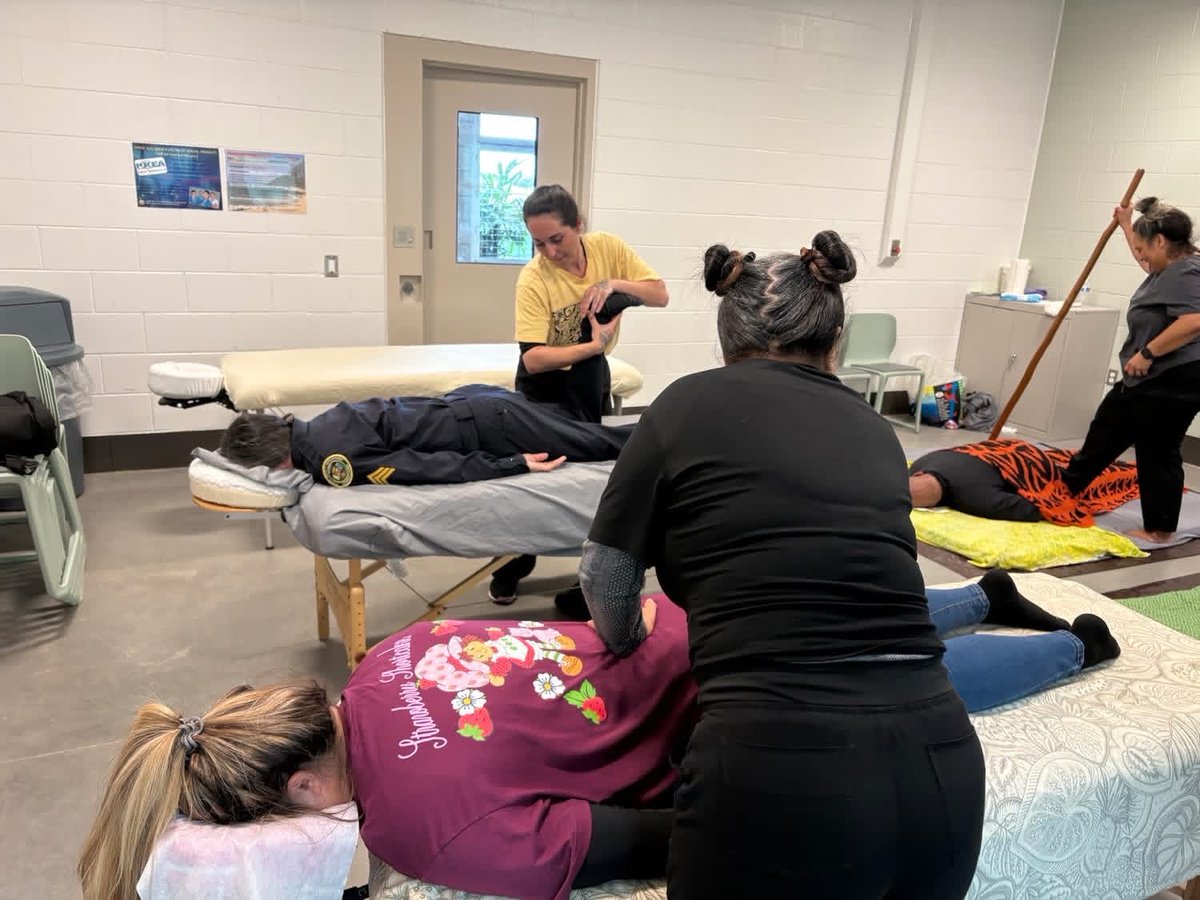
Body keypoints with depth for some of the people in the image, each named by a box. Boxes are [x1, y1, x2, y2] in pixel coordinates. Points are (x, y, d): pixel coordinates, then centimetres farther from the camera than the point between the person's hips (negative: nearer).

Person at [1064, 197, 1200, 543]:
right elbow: (1146, 260, 37)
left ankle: (1159, 529, 12)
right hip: (1145, 380, 10)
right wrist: (1126, 225, 39)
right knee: (1105, 433, 17)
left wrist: (1148, 352, -25)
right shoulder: (1169, 268, 14)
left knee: (1158, 455, 0)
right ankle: (1066, 490, 28)